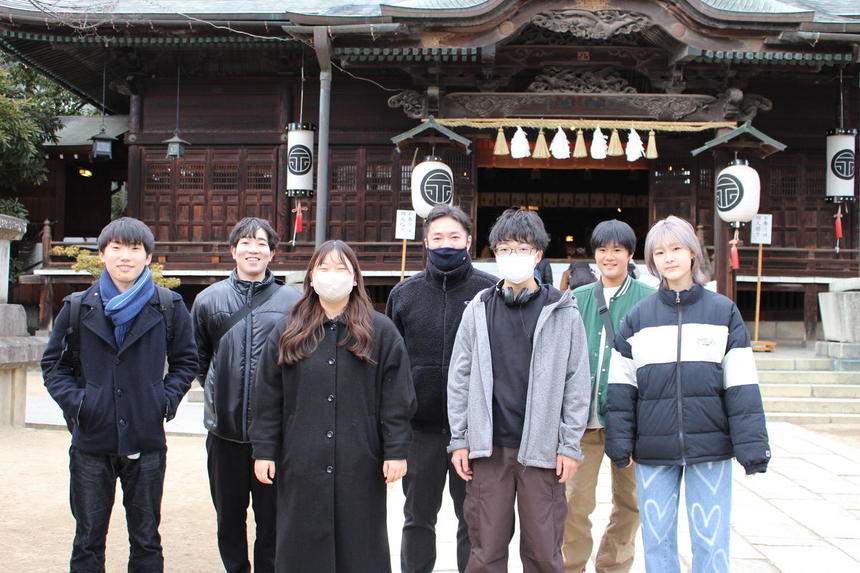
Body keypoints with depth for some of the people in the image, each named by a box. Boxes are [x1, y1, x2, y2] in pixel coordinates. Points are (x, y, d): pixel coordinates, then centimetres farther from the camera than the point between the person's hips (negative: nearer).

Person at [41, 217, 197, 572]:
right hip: (91, 440, 1)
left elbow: (185, 361, 10)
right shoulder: (78, 307, 3)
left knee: (146, 540, 11)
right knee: (88, 541, 11)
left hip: (146, 442, 0)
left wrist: (167, 399, -5)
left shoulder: (169, 307, 2)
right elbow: (53, 363, 10)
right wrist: (72, 400, -6)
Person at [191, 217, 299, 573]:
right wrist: (216, 391, 10)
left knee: (272, 518, 8)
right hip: (224, 429, 2)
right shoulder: (209, 299, 5)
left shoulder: (292, 301, -1)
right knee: (229, 517, 15)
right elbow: (197, 357, 16)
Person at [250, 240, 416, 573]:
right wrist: (264, 451, 2)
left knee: (360, 546, 7)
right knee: (302, 545, 9)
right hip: (301, 465, 2)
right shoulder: (286, 333, 7)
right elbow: (267, 399, 6)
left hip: (360, 465, -1)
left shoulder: (381, 332, 2)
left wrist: (396, 452, -5)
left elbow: (397, 399, 0)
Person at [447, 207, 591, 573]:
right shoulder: (479, 310, 8)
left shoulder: (562, 313, 3)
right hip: (488, 447, 2)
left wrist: (569, 445, -3)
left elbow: (577, 383, 2)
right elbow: (459, 377, 8)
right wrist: (460, 439, 4)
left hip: (541, 449, -1)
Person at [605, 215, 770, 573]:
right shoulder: (638, 317, 5)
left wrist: (751, 446, -6)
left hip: (710, 447, -1)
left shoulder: (723, 312, 2)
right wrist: (620, 443, 0)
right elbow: (621, 386, 5)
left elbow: (741, 386, -1)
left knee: (711, 544, 3)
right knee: (657, 541, 8)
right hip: (653, 450, 1)